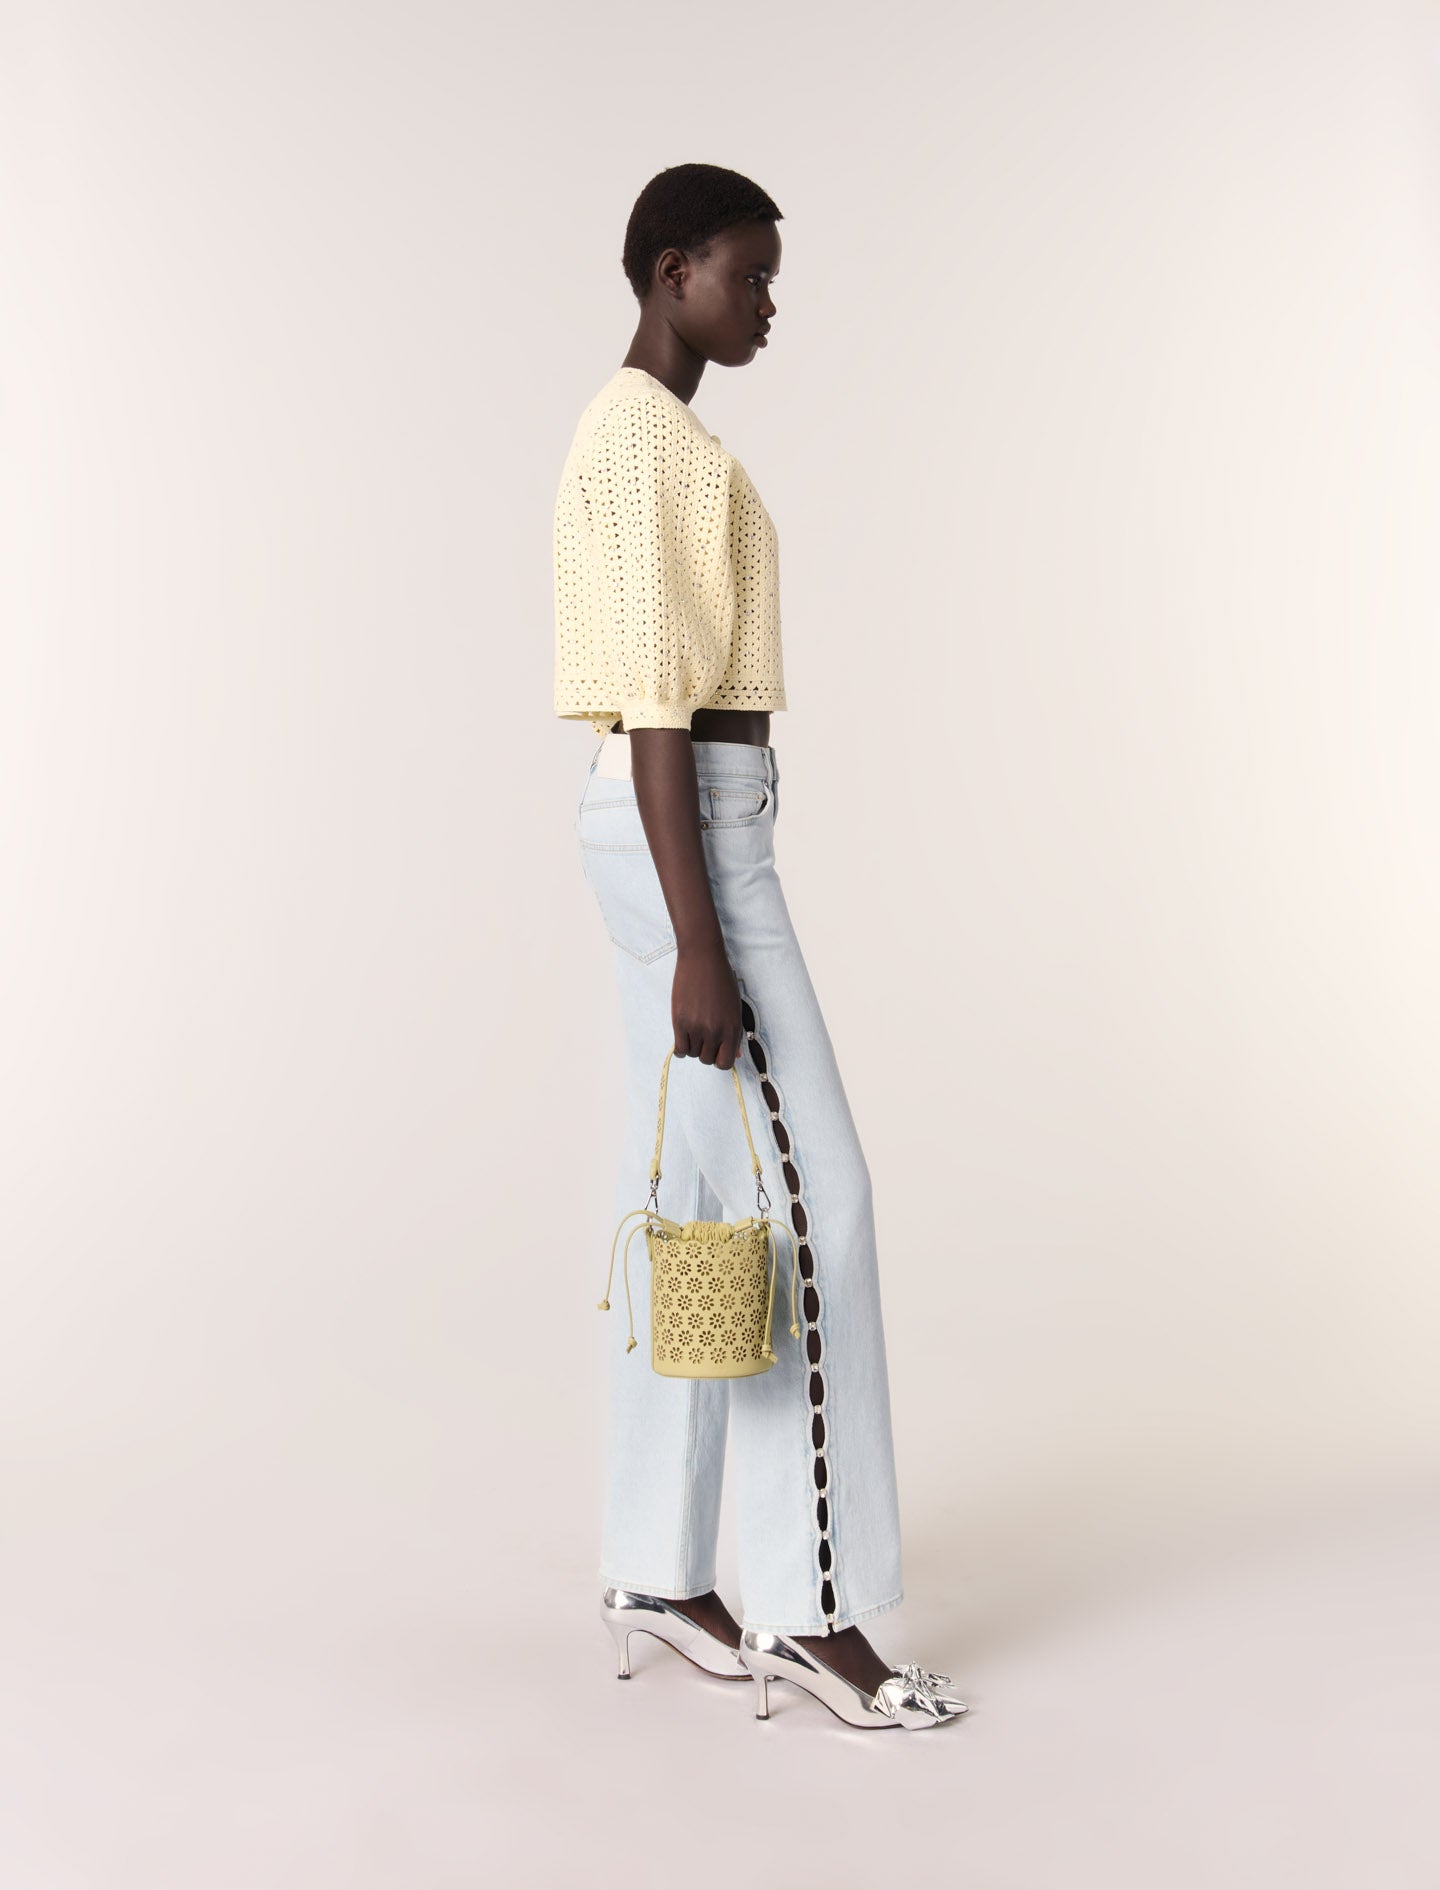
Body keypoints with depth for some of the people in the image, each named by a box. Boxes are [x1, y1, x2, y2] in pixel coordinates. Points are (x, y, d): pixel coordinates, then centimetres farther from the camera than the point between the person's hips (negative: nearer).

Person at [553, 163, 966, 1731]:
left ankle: (652, 1568, 19)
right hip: (689, 843, -11)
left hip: (681, 830, 11)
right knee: (809, 1203, -8)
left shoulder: (645, 436, 20)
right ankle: (811, 1603, 0)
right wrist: (701, 943, -23)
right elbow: (654, 702, -20)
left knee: (683, 1200, 11)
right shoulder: (647, 437, -13)